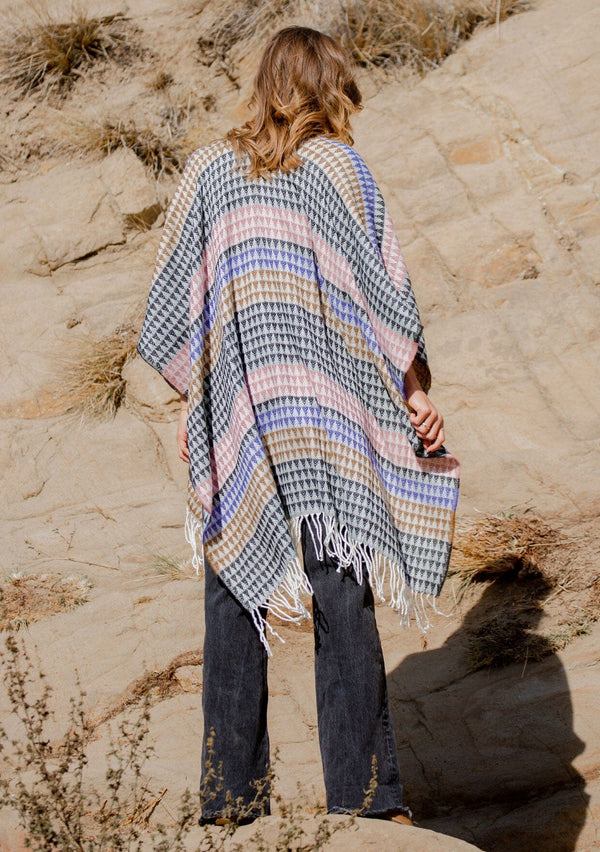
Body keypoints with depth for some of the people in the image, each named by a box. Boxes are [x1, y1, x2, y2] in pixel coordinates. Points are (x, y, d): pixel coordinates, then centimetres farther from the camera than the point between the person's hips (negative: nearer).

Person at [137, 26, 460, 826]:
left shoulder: (209, 167, 10)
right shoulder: (336, 164, 2)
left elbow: (173, 302, 10)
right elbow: (384, 289, -1)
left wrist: (192, 406, 18)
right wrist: (417, 395, 6)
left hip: (232, 413, 3)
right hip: (324, 414, -3)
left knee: (233, 603, 9)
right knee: (342, 602, 0)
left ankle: (232, 800, 13)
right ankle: (364, 800, 1)